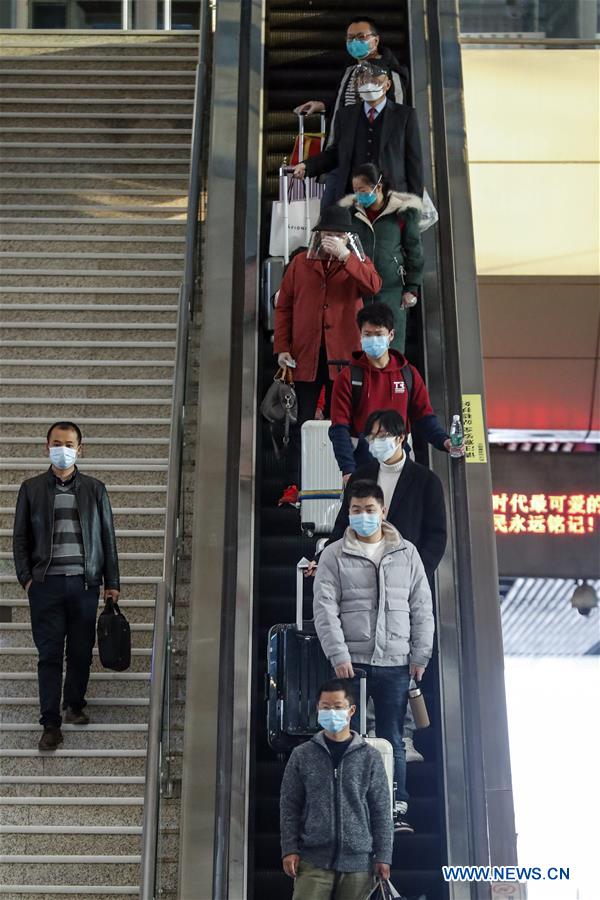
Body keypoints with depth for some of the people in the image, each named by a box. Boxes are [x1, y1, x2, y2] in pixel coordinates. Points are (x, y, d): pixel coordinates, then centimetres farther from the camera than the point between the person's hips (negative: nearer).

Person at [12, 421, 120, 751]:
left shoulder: (95, 489, 8)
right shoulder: (31, 488, 6)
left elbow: (107, 537, 8)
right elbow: (20, 537, 8)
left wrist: (112, 583, 6)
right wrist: (26, 577, -2)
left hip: (84, 582, 1)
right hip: (46, 584, -1)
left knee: (81, 652, 7)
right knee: (49, 655, -1)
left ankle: (75, 705, 28)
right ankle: (51, 724, 4)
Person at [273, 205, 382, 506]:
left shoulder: (357, 263, 7)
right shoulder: (301, 263, 10)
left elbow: (374, 286, -16)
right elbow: (283, 306, 9)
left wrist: (344, 255, -20)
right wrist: (282, 346, -1)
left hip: (343, 356, 0)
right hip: (306, 355, 1)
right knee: (303, 421, 3)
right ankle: (294, 486, 6)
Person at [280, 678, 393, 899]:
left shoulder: (370, 757, 3)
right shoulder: (302, 755, 4)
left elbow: (381, 810, 4)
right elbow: (289, 806, 5)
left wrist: (383, 855, 0)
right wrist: (290, 849, -3)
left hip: (358, 862, 0)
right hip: (314, 861, 0)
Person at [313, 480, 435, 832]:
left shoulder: (407, 553, 9)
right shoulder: (335, 555, 3)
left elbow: (422, 608, 8)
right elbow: (325, 608, -3)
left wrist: (421, 655, 2)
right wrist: (338, 655, -12)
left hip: (395, 662, 1)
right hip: (352, 661, -1)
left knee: (392, 739, 5)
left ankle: (397, 808, 11)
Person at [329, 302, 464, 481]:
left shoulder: (409, 374, 8)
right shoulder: (348, 377, -1)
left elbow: (423, 415, 6)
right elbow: (339, 427, -6)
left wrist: (443, 440, -13)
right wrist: (347, 469, -17)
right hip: (361, 462, -2)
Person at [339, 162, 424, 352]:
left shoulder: (402, 212, 0)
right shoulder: (351, 211, 8)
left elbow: (414, 252, 4)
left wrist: (412, 288, 0)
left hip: (392, 290, -2)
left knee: (392, 348, 0)